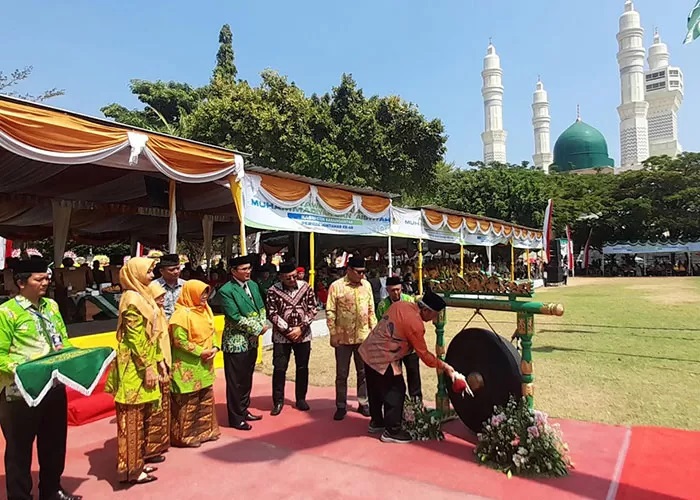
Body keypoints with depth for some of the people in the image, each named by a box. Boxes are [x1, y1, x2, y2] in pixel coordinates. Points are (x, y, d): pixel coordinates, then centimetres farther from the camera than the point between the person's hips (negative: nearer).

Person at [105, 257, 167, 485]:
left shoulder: (142, 296, 12)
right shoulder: (132, 299, -17)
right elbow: (135, 338, -21)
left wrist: (159, 360, 17)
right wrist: (147, 367, -20)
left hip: (145, 363, 10)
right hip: (136, 368, -10)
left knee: (143, 416, 17)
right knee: (133, 418, 1)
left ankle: (138, 461, 29)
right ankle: (131, 469, 12)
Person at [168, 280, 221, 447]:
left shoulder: (206, 310, 7)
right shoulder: (182, 314, -18)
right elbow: (179, 341, -21)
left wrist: (215, 348, -3)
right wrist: (200, 352, -18)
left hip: (205, 364, 8)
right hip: (188, 367, -8)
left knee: (206, 399, 17)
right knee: (189, 402, 3)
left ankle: (205, 430, 31)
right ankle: (186, 436, 18)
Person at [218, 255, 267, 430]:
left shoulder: (253, 285, 7)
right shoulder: (226, 291, -15)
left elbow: (261, 307, 12)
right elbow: (235, 318, -20)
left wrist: (263, 324, -7)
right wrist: (258, 328, -15)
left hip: (252, 340, 7)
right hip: (236, 342, -7)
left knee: (247, 379, 18)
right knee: (235, 382, 5)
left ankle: (244, 411, 33)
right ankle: (236, 418, 19)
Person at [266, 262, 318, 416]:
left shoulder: (305, 287, -3)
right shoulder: (273, 291, -7)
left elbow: (312, 310, -3)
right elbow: (272, 314, -9)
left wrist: (300, 328, -12)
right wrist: (288, 330, -14)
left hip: (303, 335, 2)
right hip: (281, 336, -2)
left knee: (302, 368, 11)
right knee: (279, 368, 2)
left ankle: (301, 399, 26)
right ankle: (278, 401, 18)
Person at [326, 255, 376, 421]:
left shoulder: (366, 285, 4)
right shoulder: (336, 286, -9)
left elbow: (371, 310, 9)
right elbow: (330, 312, -8)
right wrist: (333, 334, -11)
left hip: (363, 336, 3)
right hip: (343, 337, -3)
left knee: (363, 372, 13)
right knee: (342, 374, 8)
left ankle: (363, 403, 27)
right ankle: (341, 406, 21)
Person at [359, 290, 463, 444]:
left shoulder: (400, 304, 2)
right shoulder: (415, 324, -20)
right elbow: (424, 355, -13)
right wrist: (444, 366, -2)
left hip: (368, 352, 9)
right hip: (382, 359, -9)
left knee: (376, 389, 22)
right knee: (396, 392, 4)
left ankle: (376, 422, 37)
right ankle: (391, 431, 14)